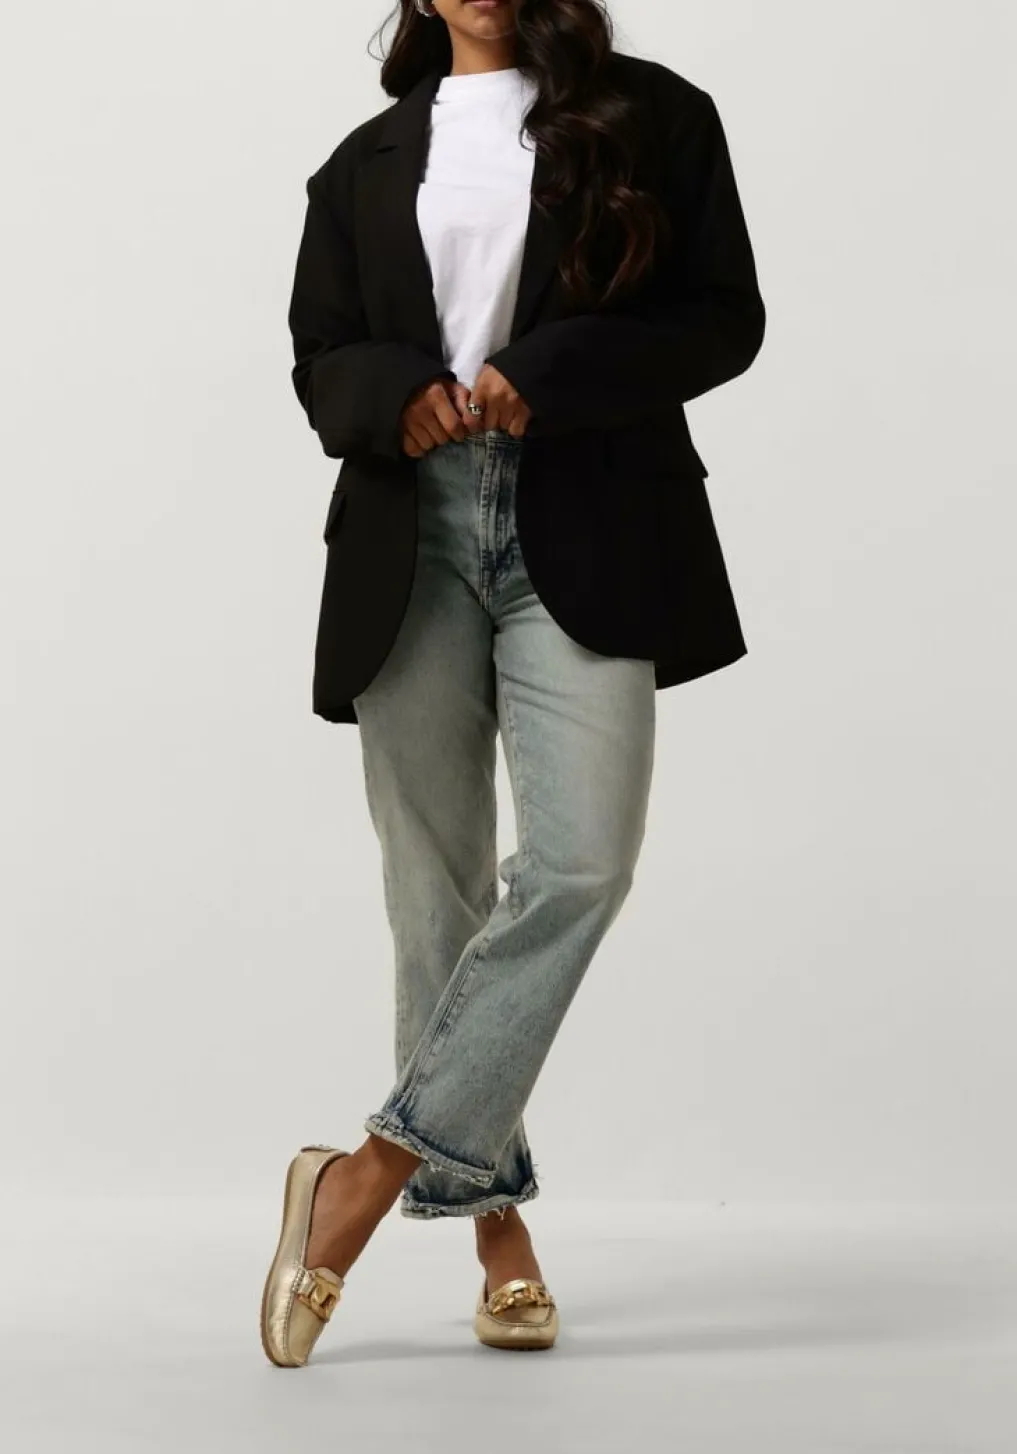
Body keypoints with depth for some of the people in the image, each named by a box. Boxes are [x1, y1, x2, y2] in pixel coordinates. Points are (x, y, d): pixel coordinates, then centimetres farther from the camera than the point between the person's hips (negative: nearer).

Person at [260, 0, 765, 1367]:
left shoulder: (656, 118, 8)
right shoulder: (367, 162, 16)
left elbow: (726, 319, 2)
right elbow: (320, 359, 16)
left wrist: (548, 376, -12)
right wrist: (396, 397, -8)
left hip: (585, 534, -2)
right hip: (410, 542, 3)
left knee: (580, 861, -18)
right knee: (438, 892, 3)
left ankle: (374, 1174, -10)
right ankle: (494, 1214, 14)